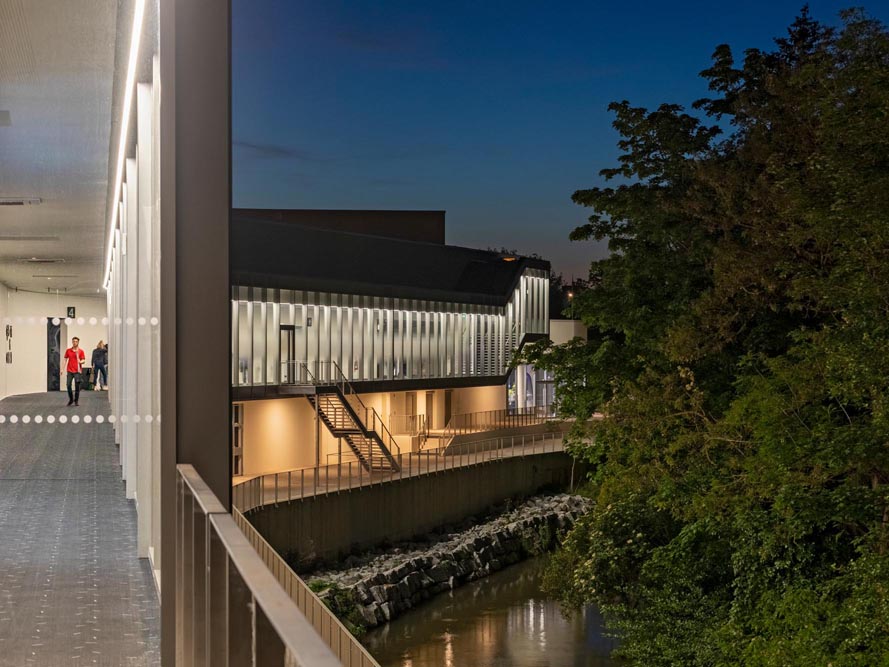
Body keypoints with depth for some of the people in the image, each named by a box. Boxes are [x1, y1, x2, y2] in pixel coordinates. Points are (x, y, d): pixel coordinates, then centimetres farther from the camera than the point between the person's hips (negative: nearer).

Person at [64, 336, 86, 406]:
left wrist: (80, 362, -23)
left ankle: (76, 401, 9)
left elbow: (83, 360, 0)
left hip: (77, 371, -2)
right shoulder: (68, 350, 8)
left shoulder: (81, 351, 1)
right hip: (70, 370, 2)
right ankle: (71, 399, 16)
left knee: (77, 386, -3)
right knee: (68, 385, -2)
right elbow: (65, 359, 12)